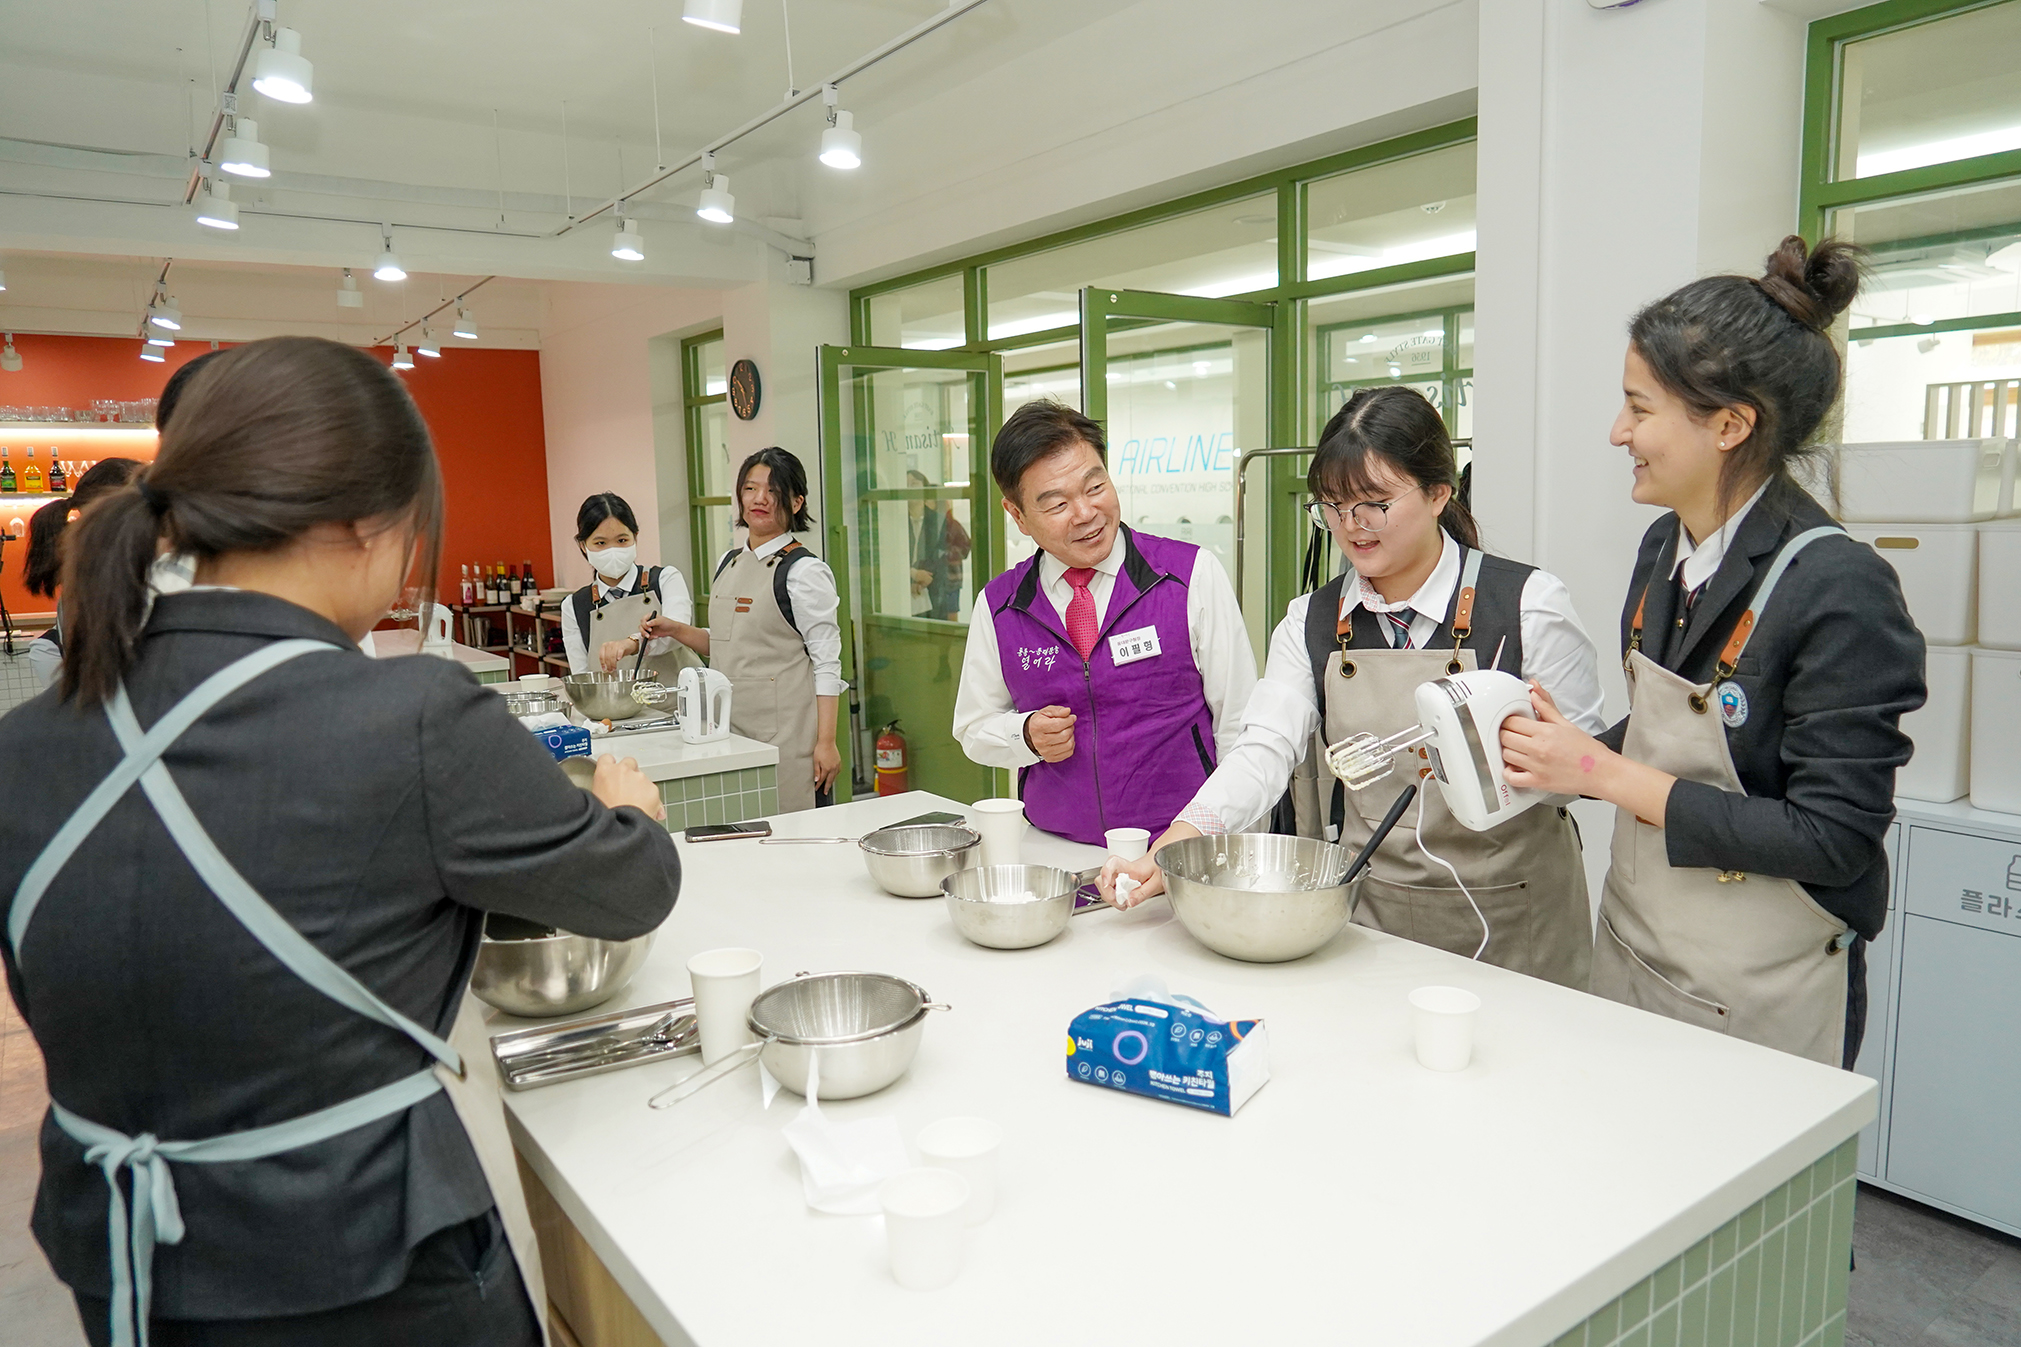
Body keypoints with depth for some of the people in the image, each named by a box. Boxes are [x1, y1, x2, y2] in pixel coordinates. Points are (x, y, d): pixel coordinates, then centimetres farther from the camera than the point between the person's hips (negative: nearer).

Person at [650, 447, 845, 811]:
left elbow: (826, 662, -11)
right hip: (731, 727, 7)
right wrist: (676, 630, 8)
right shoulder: (729, 562, 13)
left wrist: (826, 741, -16)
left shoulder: (804, 571, -8)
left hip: (786, 732, -7)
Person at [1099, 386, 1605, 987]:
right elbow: (1266, 751, -10)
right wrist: (1167, 854, -24)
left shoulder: (1528, 602, -7)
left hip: (1514, 921, -2)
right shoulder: (1311, 622, 2)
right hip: (1367, 909, 2)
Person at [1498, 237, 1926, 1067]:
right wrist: (1560, 758, -3)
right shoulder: (1665, 549, 1)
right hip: (1630, 949, 7)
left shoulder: (1838, 589, -20)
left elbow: (1832, 838, -22)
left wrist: (1606, 774, -23)